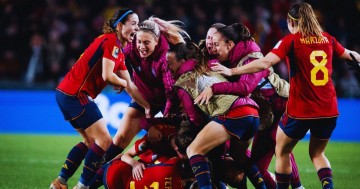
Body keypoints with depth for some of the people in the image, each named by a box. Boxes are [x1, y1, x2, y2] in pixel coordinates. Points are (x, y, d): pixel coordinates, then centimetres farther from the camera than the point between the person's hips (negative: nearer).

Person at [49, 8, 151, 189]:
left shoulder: (119, 52, 19)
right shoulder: (112, 41, -11)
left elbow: (130, 86, 20)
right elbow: (107, 75, -19)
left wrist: (148, 107, 17)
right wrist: (123, 82, 0)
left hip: (66, 93, 10)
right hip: (75, 94, -10)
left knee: (91, 141, 20)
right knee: (104, 140, -6)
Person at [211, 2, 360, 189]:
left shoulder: (291, 40, -8)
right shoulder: (327, 39, 5)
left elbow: (265, 63, -20)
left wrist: (231, 71, -15)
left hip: (300, 111, -4)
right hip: (329, 111, 4)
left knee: (282, 152, 18)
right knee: (317, 153, 21)